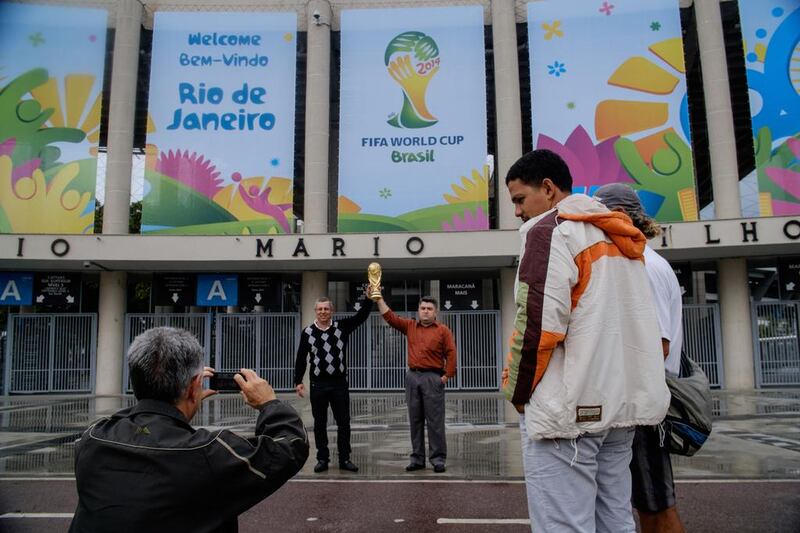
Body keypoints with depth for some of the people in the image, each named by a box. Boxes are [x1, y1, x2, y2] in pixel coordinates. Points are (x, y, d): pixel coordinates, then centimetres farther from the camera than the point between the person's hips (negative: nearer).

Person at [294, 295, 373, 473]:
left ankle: (344, 459, 17)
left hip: (340, 383, 1)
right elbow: (301, 359, 2)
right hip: (318, 385, 0)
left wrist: (369, 298, -20)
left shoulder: (342, 326, 1)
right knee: (320, 424, 7)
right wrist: (298, 381, -2)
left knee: (343, 423, 6)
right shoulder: (308, 332, 0)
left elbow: (362, 315, -7)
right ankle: (322, 459, 18)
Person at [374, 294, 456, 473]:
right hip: (412, 377, 4)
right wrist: (379, 297, 2)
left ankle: (438, 459, 5)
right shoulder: (410, 326, 12)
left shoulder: (443, 330, 1)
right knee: (415, 420, 8)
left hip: (433, 378, -4)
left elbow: (450, 354, -4)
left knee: (435, 421, -2)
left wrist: (447, 376, -11)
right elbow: (389, 316, 8)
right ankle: (417, 458, 16)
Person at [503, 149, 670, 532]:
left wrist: (517, 391, -5)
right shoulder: (620, 238, 19)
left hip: (568, 408, -9)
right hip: (621, 403, 9)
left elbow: (537, 323, -17)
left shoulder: (550, 230, -8)